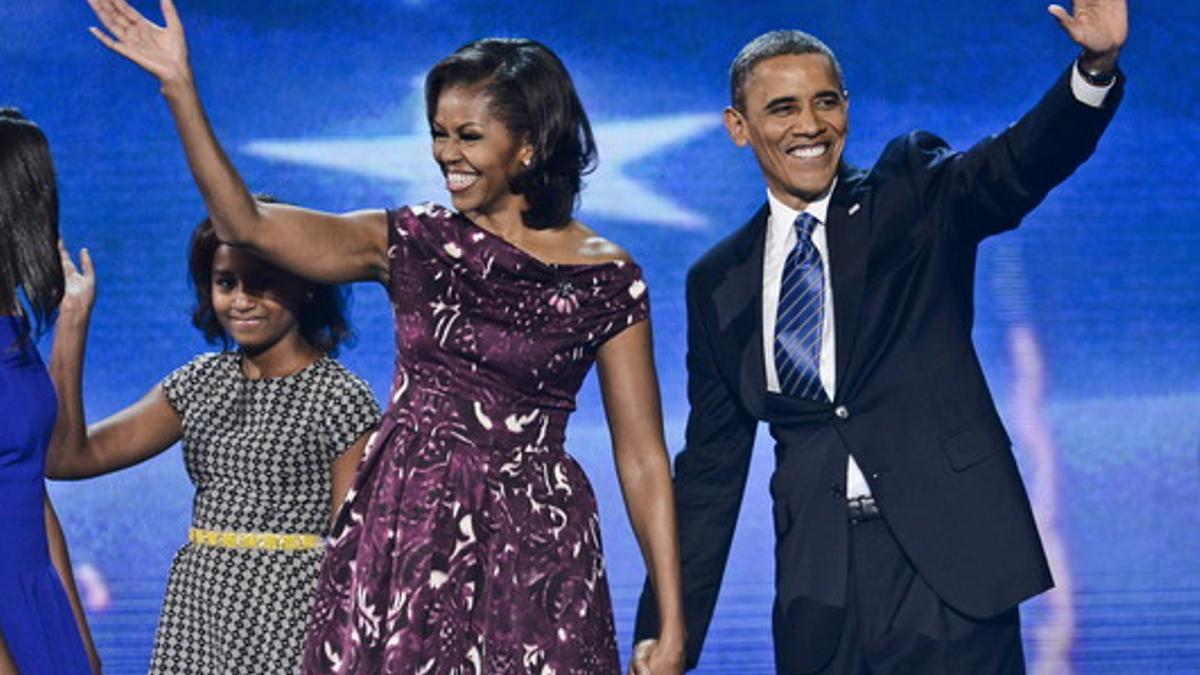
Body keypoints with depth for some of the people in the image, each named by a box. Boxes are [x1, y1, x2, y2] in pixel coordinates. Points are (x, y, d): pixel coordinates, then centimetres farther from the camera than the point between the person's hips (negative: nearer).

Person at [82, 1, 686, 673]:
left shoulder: (607, 281, -1)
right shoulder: (414, 241, 5)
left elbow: (643, 460, -1)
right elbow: (247, 224, -4)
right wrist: (180, 88, -12)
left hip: (530, 552, -2)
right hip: (400, 539, 2)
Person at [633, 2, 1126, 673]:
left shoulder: (914, 197, 5)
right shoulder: (719, 283, 13)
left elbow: (1017, 166, -15)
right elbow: (712, 466, 16)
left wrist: (1097, 66, -35)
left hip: (947, 560, -3)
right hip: (819, 586, 3)